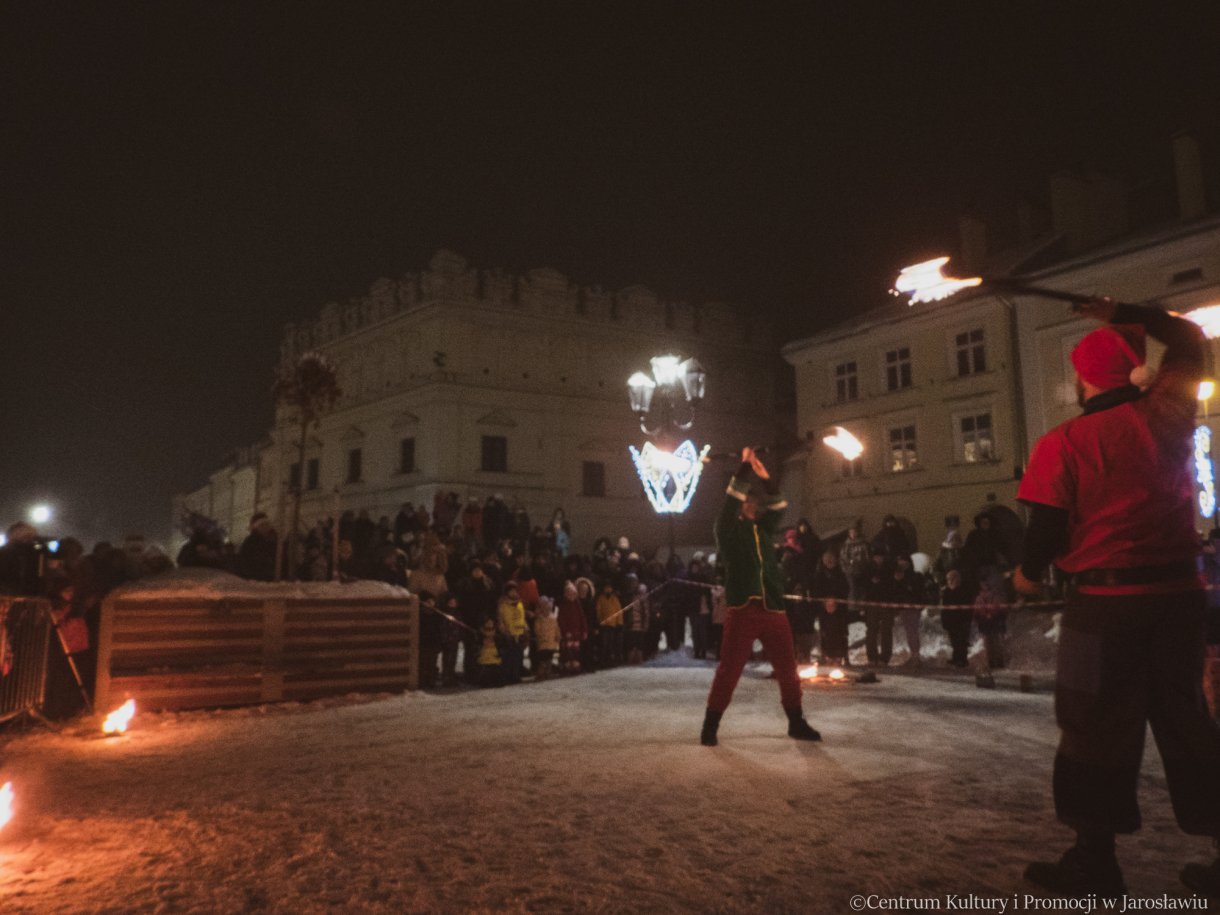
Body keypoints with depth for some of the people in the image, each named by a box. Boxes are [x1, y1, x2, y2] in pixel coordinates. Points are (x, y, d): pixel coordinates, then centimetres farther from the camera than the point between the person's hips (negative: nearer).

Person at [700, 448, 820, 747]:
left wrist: (766, 478, 1)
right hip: (743, 610, -5)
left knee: (787, 669, 10)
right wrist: (745, 467, -6)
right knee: (729, 670, -4)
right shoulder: (728, 531, 4)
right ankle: (710, 726, 6)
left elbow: (778, 507, 10)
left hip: (773, 608, 5)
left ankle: (796, 723, 25)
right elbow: (731, 501, -8)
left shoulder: (763, 530, 20)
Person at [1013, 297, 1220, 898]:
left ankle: (1095, 859, 13)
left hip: (1106, 599, -5)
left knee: (1097, 727, 5)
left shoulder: (1064, 443, -11)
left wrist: (1028, 573, 9)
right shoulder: (1168, 414, 1)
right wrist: (1123, 316, 25)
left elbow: (1047, 526, -10)